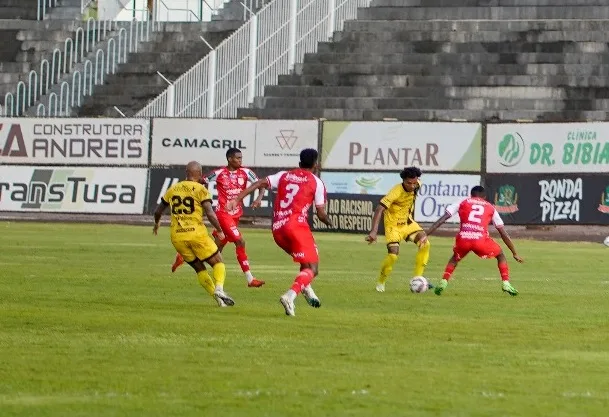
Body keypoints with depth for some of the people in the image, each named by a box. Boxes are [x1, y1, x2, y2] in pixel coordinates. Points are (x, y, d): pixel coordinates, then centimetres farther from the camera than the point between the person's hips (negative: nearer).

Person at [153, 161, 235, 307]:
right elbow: (210, 213, -12)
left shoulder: (173, 189, 13)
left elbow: (158, 211, 24)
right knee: (218, 262, 8)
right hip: (196, 233, -5)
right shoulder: (200, 189, -2)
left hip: (177, 236, 5)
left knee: (199, 269, 18)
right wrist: (219, 230, 4)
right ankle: (219, 288, -19)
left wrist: (157, 223, 45)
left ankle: (218, 297, 6)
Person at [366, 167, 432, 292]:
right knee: (393, 254, -20)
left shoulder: (416, 186, -8)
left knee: (425, 244, -14)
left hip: (408, 222, 6)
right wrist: (374, 231, -45)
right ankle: (380, 282, 5)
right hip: (393, 225, -6)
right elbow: (379, 209, -35)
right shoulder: (396, 192, -29)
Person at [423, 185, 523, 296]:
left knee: (456, 257, 33)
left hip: (463, 239, 1)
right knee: (500, 255, 26)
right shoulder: (490, 208, 24)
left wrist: (425, 235, 12)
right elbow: (504, 234, 25)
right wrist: (514, 253, 32)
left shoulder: (462, 203, 22)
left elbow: (442, 219, 12)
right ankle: (506, 283, 10)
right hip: (481, 240, -1)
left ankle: (443, 283, 16)